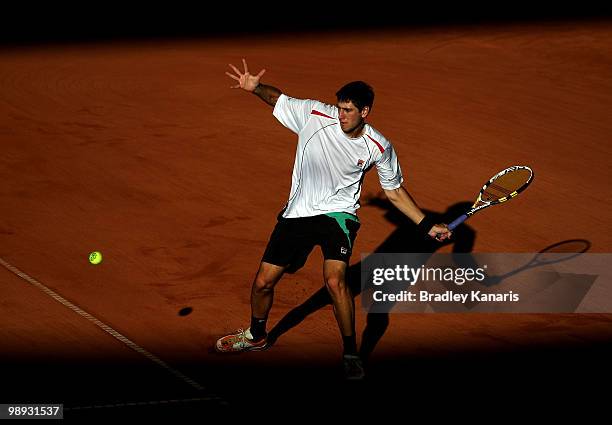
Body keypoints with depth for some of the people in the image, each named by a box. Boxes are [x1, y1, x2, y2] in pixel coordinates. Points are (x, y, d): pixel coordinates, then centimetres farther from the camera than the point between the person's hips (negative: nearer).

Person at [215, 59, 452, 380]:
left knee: (334, 280, -27)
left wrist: (427, 226, 2)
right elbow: (278, 99, 3)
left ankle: (350, 353, -7)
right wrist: (256, 87, -18)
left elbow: (395, 192, 5)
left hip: (338, 213, -2)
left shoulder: (379, 148, -10)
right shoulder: (314, 115, -12)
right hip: (297, 214, 2)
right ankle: (256, 335, 36)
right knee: (263, 281, 4)